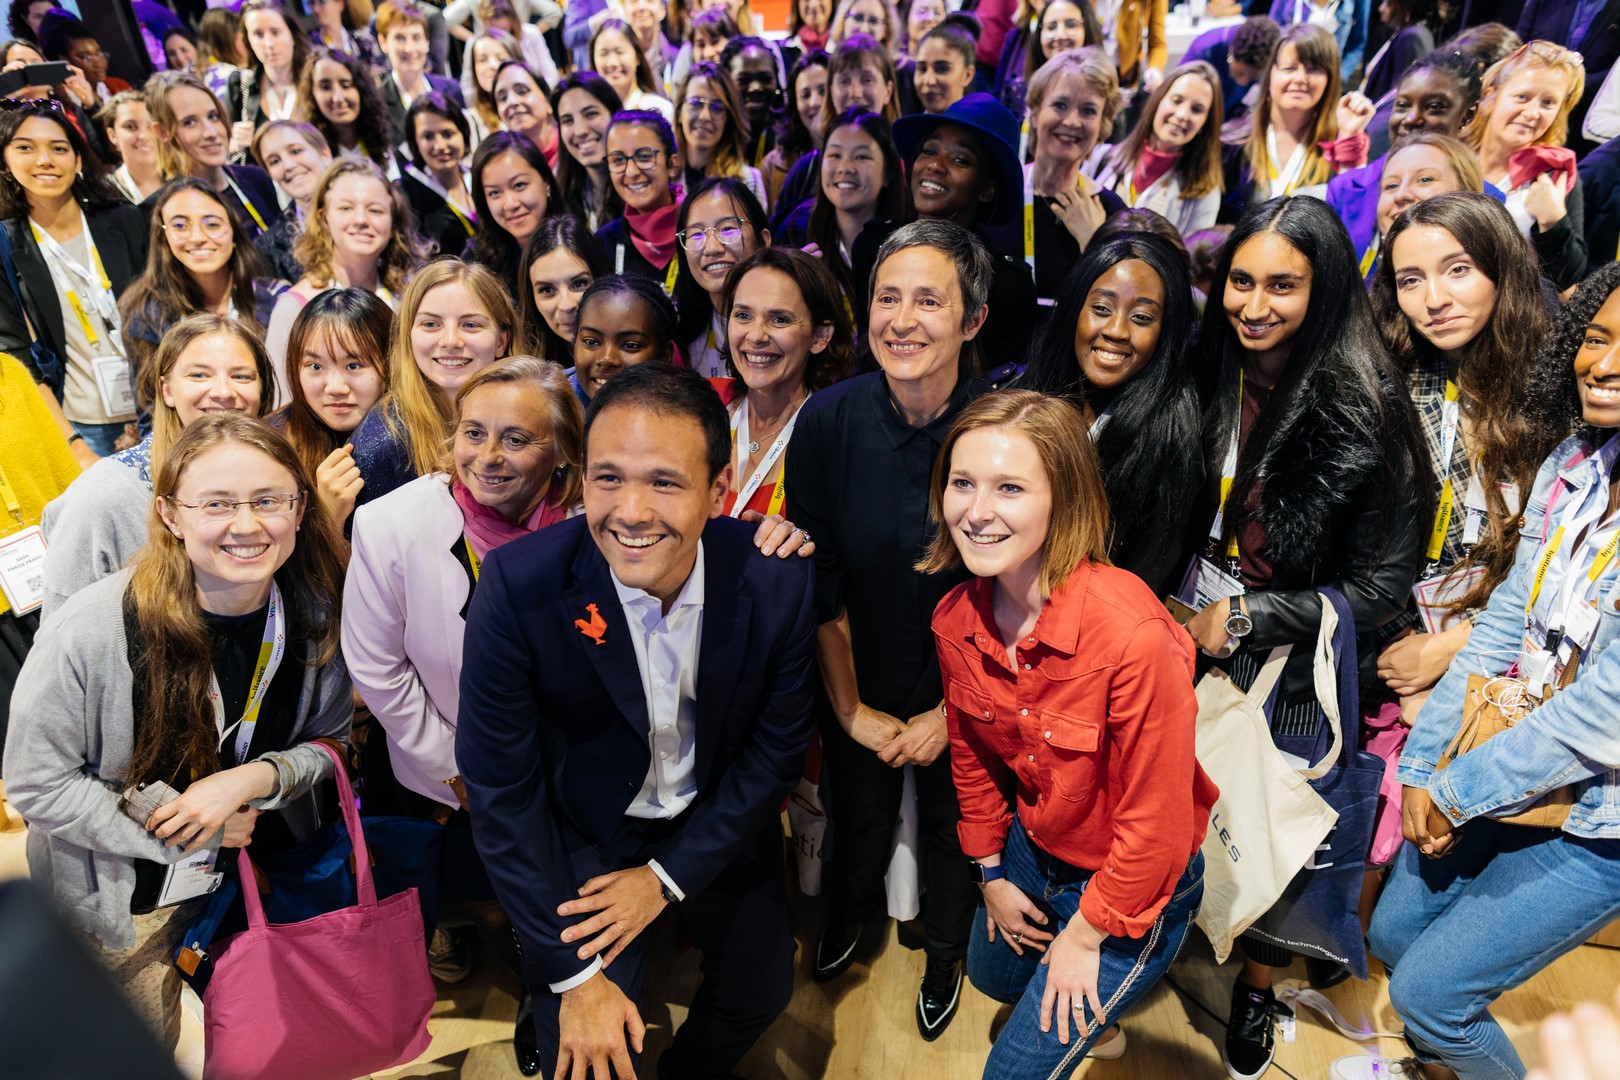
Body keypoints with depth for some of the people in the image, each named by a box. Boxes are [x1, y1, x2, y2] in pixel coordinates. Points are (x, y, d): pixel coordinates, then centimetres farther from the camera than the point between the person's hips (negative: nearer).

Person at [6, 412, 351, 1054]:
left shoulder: (317, 615, -17)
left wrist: (257, 778, -25)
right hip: (123, 895, -3)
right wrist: (181, 831, -20)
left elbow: (331, 740, -4)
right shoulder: (91, 632, -28)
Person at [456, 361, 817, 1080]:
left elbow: (776, 749, -8)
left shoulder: (780, 584, -23)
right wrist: (574, 973, -17)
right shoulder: (518, 587, -28)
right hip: (580, 831, -2)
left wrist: (667, 878, -11)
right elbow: (499, 786, -19)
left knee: (762, 991, 11)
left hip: (716, 823, 2)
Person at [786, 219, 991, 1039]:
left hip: (965, 695, -1)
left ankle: (945, 950, 55)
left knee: (950, 828, 23)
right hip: (859, 691, 1)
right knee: (857, 824, 24)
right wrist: (851, 707, -5)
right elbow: (818, 580, -10)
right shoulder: (827, 420, -17)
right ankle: (849, 912, 59)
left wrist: (949, 713, -9)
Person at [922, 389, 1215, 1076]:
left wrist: (1086, 935, -14)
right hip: (1033, 852, 7)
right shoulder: (955, 619, -15)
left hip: (1137, 885, -6)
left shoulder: (1131, 631, -36)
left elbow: (1154, 820, -25)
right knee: (993, 973, 32)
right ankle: (1097, 1023, 61)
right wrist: (991, 872, 10)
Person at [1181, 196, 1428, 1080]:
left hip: (1292, 673, -3)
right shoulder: (1212, 376, -6)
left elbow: (1382, 585, -15)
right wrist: (1174, 603, -3)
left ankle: (1256, 989, 42)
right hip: (1192, 643, 4)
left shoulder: (1366, 412, -20)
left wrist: (1244, 621, -18)